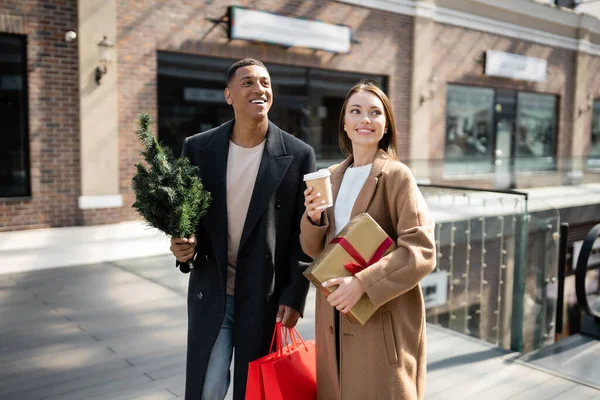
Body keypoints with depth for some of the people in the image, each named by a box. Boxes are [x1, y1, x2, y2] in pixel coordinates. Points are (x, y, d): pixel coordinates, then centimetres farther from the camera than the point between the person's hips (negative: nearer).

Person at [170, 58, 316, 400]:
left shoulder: (298, 155, -7)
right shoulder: (198, 148, -1)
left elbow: (304, 233, -4)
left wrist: (294, 297, -7)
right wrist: (184, 243, -14)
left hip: (267, 297, -1)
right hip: (210, 292, 1)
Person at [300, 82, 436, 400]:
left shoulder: (396, 175, -10)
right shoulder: (332, 177, 7)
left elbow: (421, 251, -16)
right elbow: (314, 250, 11)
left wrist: (363, 283, -24)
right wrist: (313, 217, -9)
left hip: (382, 318, -5)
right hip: (334, 316, 5)